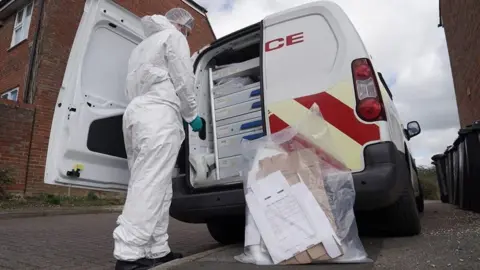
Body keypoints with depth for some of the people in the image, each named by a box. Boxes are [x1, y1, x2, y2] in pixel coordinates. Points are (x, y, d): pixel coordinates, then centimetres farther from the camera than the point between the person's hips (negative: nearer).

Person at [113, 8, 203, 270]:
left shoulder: (142, 46, 32)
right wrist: (192, 115, 9)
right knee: (150, 186, -13)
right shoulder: (173, 36, 8)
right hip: (158, 114, -9)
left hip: (135, 112, 9)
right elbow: (183, 80, -2)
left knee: (148, 185, 5)